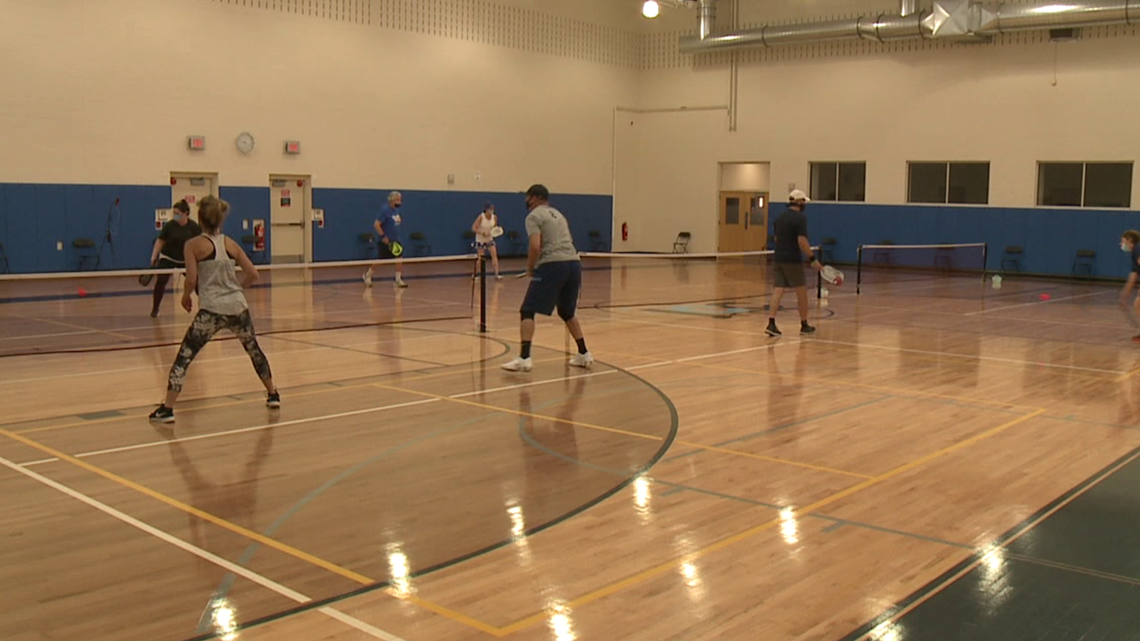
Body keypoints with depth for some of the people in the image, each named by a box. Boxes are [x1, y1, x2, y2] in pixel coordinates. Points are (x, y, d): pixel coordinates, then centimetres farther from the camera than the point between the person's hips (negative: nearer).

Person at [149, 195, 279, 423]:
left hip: (211, 310, -4)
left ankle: (167, 408, -9)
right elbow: (252, 274, 6)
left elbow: (191, 280, -10)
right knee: (254, 350, 24)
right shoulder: (231, 244, 8)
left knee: (184, 357, -1)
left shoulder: (194, 245, -3)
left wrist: (186, 296, 9)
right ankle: (273, 394, 33)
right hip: (238, 307, 4)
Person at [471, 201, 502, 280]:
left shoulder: (494, 217, -8)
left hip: (489, 239, 4)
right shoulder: (481, 217, -21)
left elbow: (495, 227, 7)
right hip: (480, 239, -4)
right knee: (480, 258, 2)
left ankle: (497, 274, -11)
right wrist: (482, 233, -33)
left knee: (495, 254, -10)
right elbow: (473, 228, -21)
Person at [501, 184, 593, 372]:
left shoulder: (534, 216, 2)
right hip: (573, 263, 7)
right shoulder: (558, 214, 26)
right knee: (567, 313, 25)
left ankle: (524, 358, -13)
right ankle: (583, 354, 26)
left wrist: (530, 268, 3)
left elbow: (535, 246, -12)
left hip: (552, 265, -7)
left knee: (527, 312, -2)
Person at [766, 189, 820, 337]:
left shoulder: (779, 218, 11)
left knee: (777, 292, 0)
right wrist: (812, 259, -13)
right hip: (793, 261, -6)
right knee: (801, 293, 9)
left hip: (777, 259, 6)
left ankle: (771, 324, -13)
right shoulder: (800, 218, -11)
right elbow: (802, 241, -18)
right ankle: (804, 325, 20)